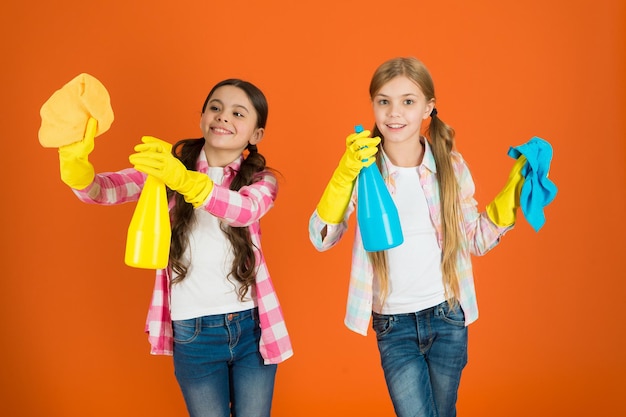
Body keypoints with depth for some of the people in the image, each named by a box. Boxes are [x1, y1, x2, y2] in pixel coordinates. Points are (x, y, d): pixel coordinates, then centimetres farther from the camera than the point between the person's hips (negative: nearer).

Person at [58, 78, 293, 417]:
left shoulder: (261, 180, -3)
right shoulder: (167, 166, -2)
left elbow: (246, 210, -27)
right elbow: (106, 190, -17)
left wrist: (184, 180, -45)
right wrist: (76, 165, -40)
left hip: (251, 327, 1)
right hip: (193, 332, 0)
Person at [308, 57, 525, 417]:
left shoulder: (451, 165, -5)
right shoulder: (364, 168, -9)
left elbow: (476, 240, 4)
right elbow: (322, 238, -18)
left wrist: (512, 193, -8)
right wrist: (345, 174, -31)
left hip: (448, 317, 2)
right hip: (394, 324, -2)